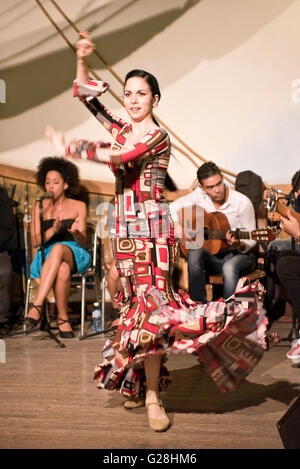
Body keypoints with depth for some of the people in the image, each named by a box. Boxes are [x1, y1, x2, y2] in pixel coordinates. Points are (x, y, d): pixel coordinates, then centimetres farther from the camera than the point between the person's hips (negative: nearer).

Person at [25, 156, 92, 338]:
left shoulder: (79, 206, 9)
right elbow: (35, 242, 1)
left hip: (75, 255, 0)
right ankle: (63, 319, -28)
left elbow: (82, 241, -1)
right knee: (63, 270, -38)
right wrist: (53, 229, -18)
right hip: (46, 257, 1)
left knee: (58, 248, -39)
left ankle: (37, 306, -45)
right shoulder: (39, 207, 12)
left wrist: (76, 232, -26)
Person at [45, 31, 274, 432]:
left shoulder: (158, 137, -8)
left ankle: (152, 397, -1)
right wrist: (82, 61, 1)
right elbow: (86, 95, 17)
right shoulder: (121, 130, 13)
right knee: (134, 307, 10)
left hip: (152, 232, -7)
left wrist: (70, 147, -8)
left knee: (149, 307, -9)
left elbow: (116, 156, -20)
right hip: (125, 233, 7)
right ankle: (140, 385, 21)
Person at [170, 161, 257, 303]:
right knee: (194, 253, -29)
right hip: (212, 255, 4)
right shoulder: (199, 195, -4)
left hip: (239, 254, -3)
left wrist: (239, 246, -31)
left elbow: (250, 240, -8)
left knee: (229, 267, -37)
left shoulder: (242, 202, -14)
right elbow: (173, 208, 5)